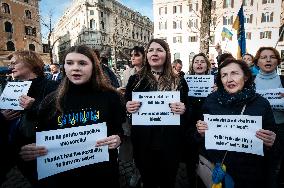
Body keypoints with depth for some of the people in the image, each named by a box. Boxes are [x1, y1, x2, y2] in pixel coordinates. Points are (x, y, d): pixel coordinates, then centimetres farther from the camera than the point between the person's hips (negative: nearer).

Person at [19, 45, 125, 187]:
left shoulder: (110, 96, -9)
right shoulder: (51, 101, -6)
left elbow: (120, 130, 0)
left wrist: (117, 139, -21)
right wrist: (28, 151, -16)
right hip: (60, 176, 2)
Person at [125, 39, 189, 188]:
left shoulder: (179, 81, 1)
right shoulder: (135, 79, 1)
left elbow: (188, 108, 4)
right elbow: (125, 106, 5)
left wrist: (183, 109, -18)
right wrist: (127, 108, -17)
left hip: (170, 142, 0)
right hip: (143, 142, 1)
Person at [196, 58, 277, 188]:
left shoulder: (261, 103, -8)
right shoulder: (211, 100, -7)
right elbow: (201, 137, 4)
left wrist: (269, 144, -19)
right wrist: (202, 132, -16)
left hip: (249, 172, 0)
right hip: (214, 166, 1)